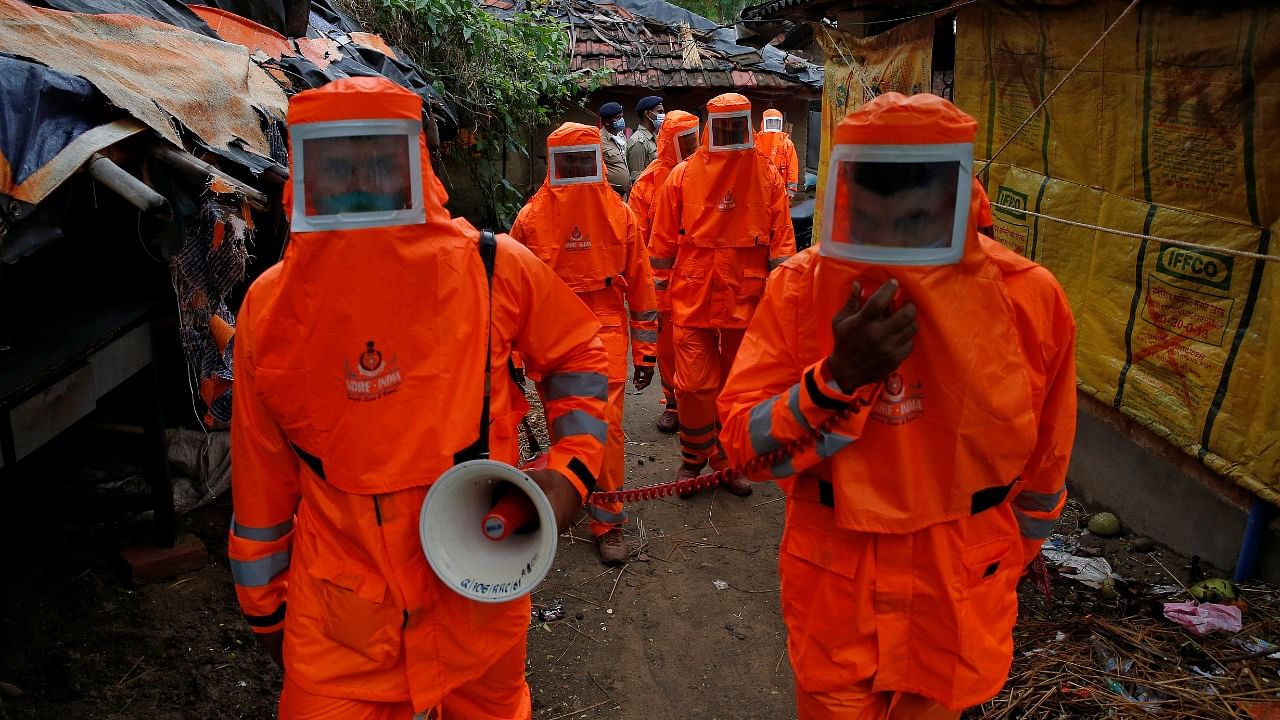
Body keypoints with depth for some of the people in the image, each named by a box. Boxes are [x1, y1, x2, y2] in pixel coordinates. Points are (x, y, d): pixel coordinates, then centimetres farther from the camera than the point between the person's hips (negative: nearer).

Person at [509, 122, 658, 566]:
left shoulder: (618, 214, 2)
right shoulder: (532, 216, 1)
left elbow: (640, 283, 6)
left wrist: (646, 350, 5)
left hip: (606, 334, -1)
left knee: (606, 425, -6)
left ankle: (607, 522, 9)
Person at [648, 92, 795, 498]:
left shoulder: (767, 177, 3)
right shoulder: (683, 175, 0)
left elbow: (782, 240, 3)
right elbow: (663, 240, 5)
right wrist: (661, 293, 5)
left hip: (746, 301, 1)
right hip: (692, 299, -1)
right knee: (695, 385, 0)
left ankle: (728, 460, 28)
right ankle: (693, 459, 22)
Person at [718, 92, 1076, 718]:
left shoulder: (1028, 296, -13)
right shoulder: (801, 287, -15)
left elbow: (1044, 454, 3)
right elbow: (746, 445, -17)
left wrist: (1025, 544, 17)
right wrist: (839, 377, -33)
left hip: (961, 592, 1)